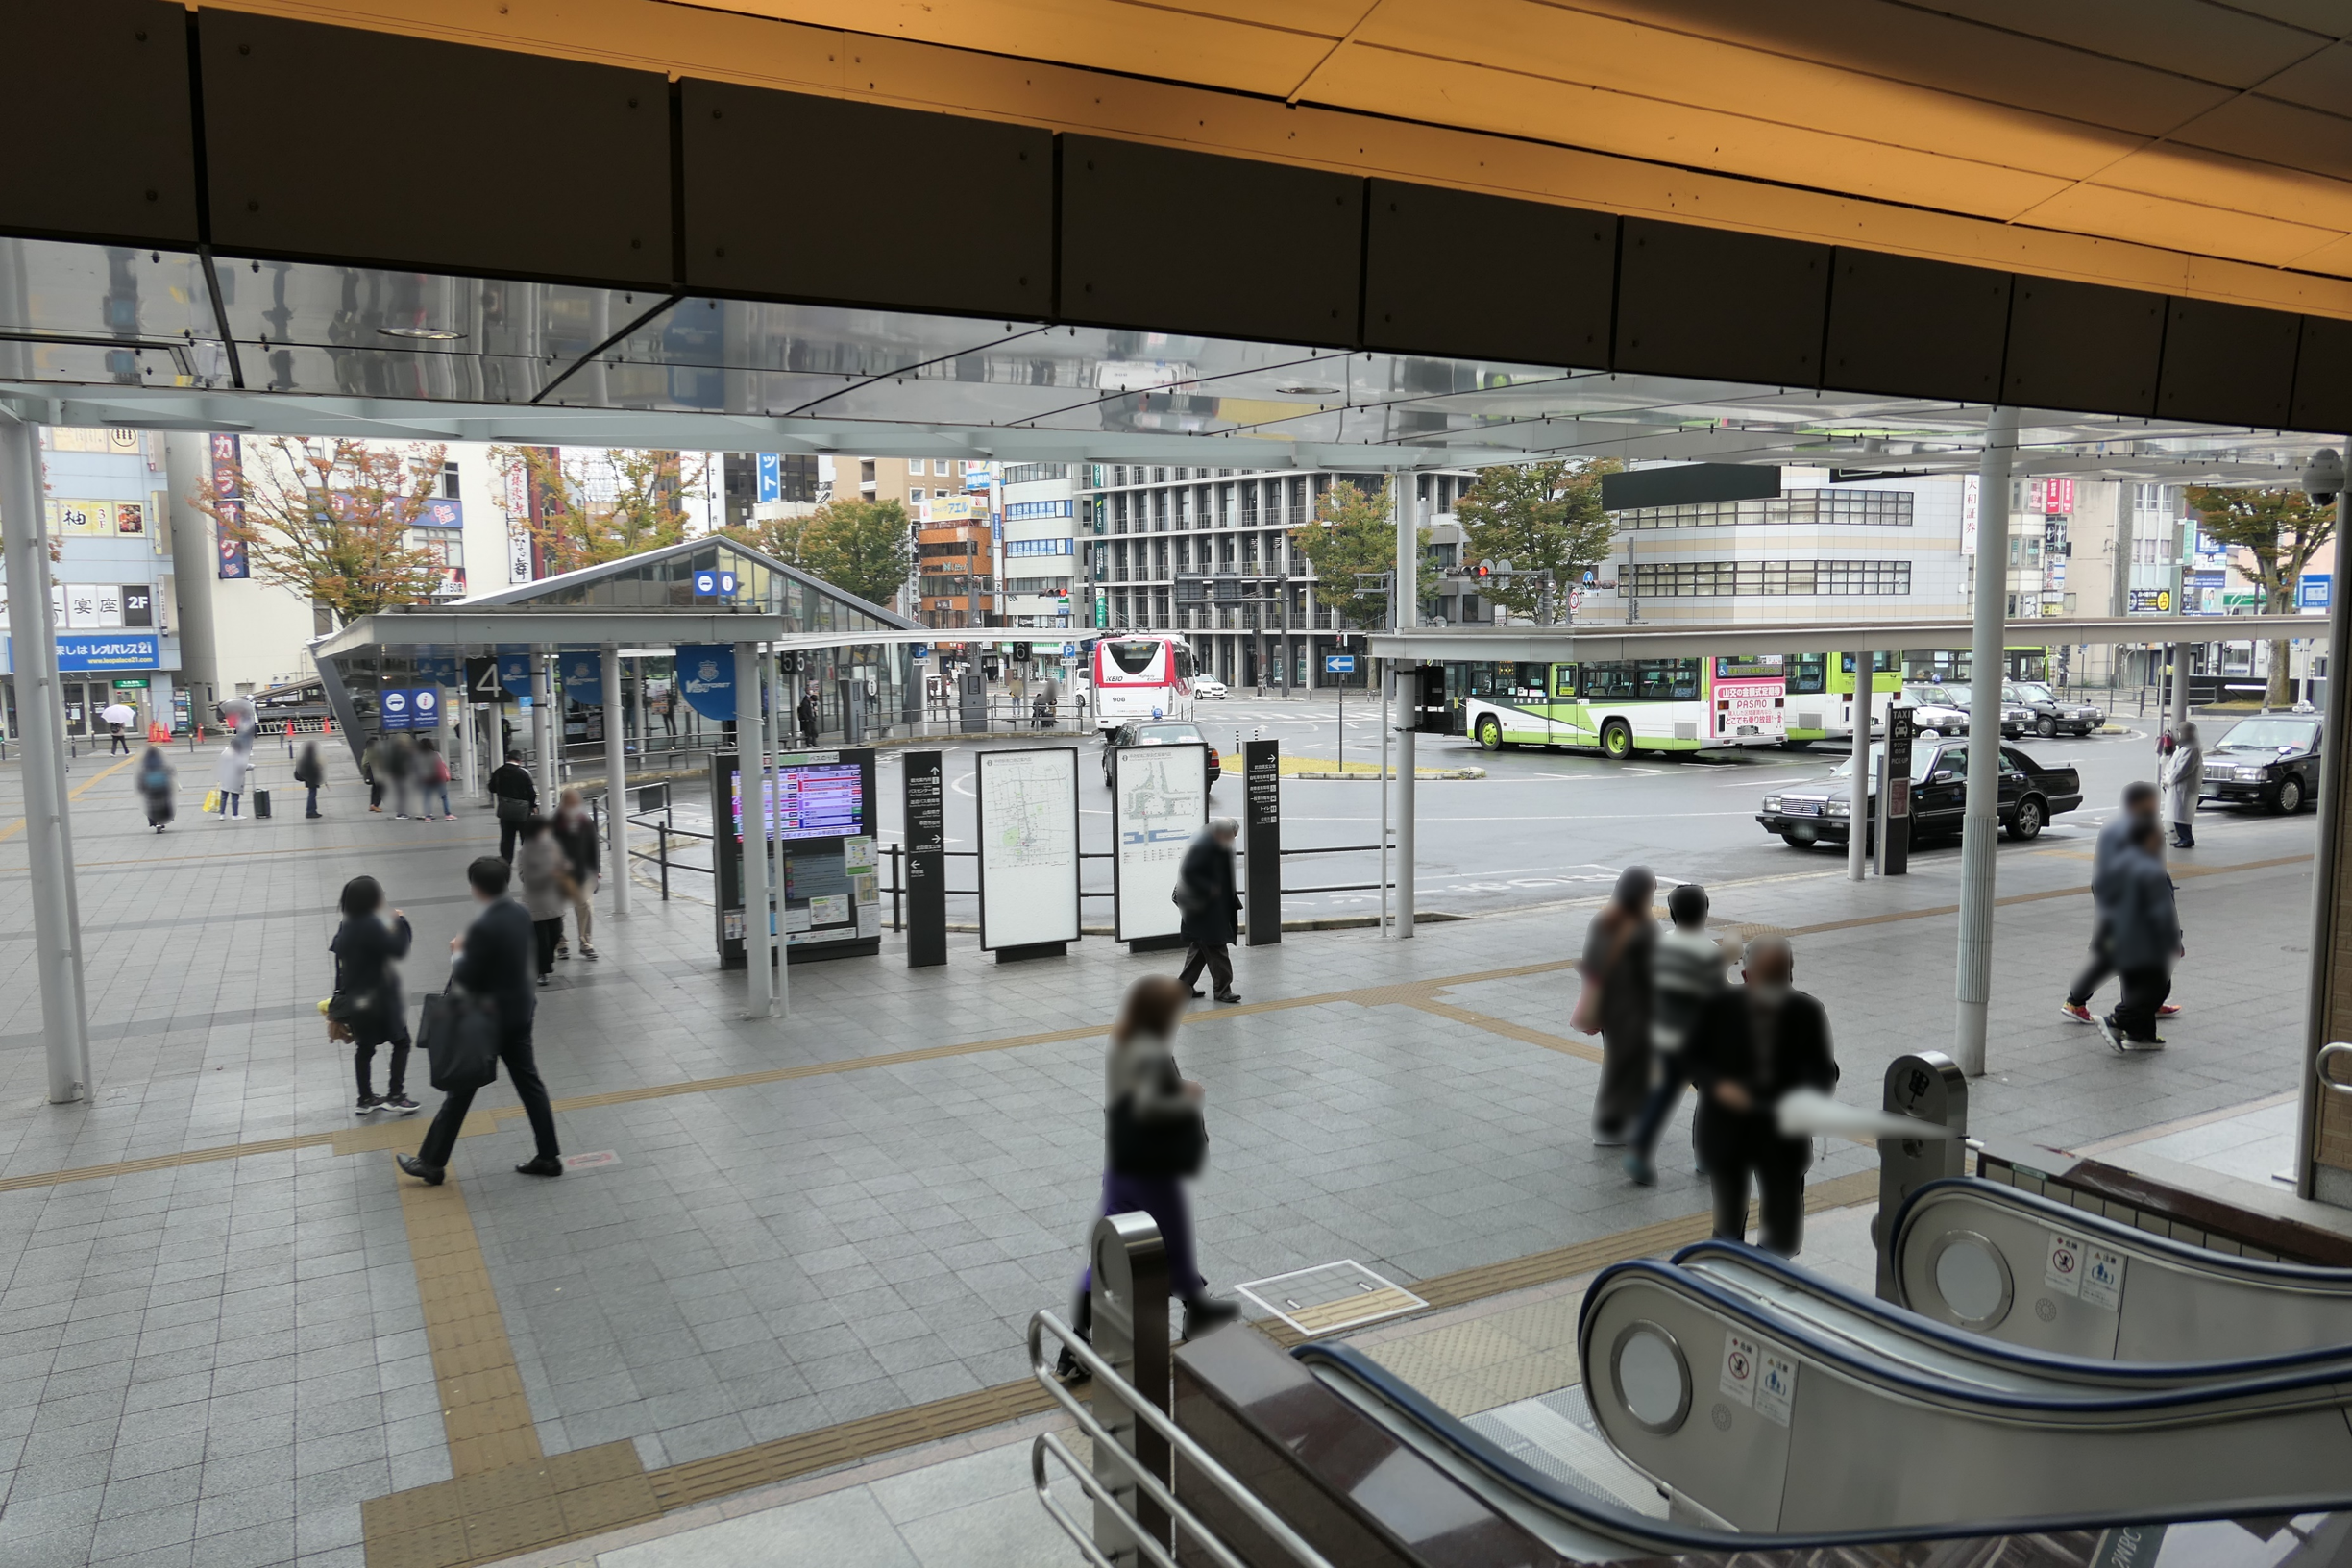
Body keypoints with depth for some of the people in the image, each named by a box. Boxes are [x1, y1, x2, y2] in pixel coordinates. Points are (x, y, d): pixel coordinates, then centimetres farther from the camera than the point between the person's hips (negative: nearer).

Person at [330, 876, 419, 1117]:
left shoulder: (347, 926, 5)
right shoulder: (371, 926, -22)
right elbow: (398, 950, -22)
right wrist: (400, 923, -10)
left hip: (354, 998, 8)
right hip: (379, 998, -8)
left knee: (364, 1048, 16)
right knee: (401, 1042, 6)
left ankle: (365, 1099, 24)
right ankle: (394, 1096, 2)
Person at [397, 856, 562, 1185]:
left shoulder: (483, 927, -25)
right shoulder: (522, 914, 0)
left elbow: (465, 980, -19)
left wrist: (459, 952, -2)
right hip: (520, 1012, 8)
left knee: (460, 1090, 5)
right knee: (529, 1082, 12)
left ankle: (432, 1163, 18)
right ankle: (549, 1156, 16)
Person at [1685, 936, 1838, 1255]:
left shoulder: (1808, 1013, -7)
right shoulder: (1719, 1008, -9)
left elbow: (1823, 1070, -4)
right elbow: (1691, 1057, -3)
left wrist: (1808, 1094, -26)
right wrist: (1718, 1085, -22)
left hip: (1783, 1134, 0)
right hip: (1727, 1132, 0)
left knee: (1784, 1228, 3)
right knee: (1729, 1221, 14)